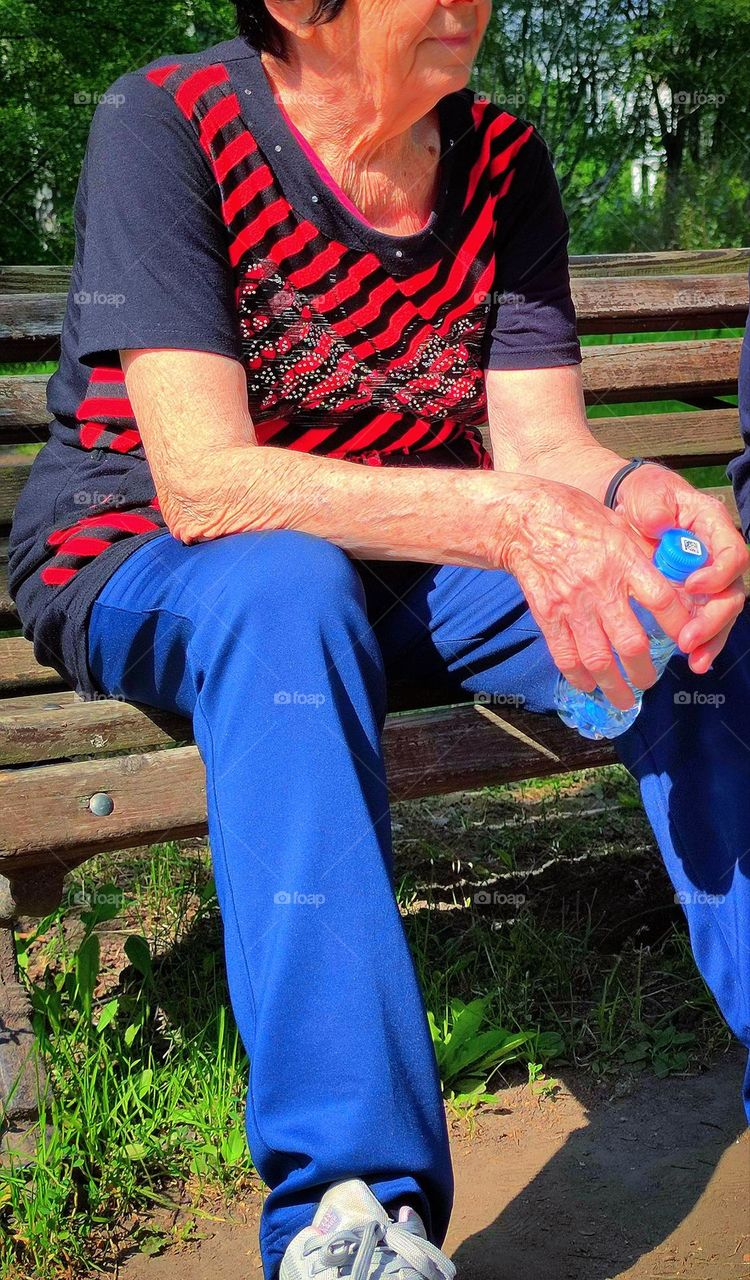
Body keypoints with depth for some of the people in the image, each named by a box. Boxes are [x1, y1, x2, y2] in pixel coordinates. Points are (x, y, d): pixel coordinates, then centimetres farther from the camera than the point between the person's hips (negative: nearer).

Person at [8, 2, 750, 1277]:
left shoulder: (502, 159, -2)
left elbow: (547, 443, -8)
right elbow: (200, 482, -29)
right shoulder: (169, 121, -18)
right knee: (287, 586, -38)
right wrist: (509, 520, -40)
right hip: (141, 573, -4)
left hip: (404, 567, 5)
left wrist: (641, 497, -33)